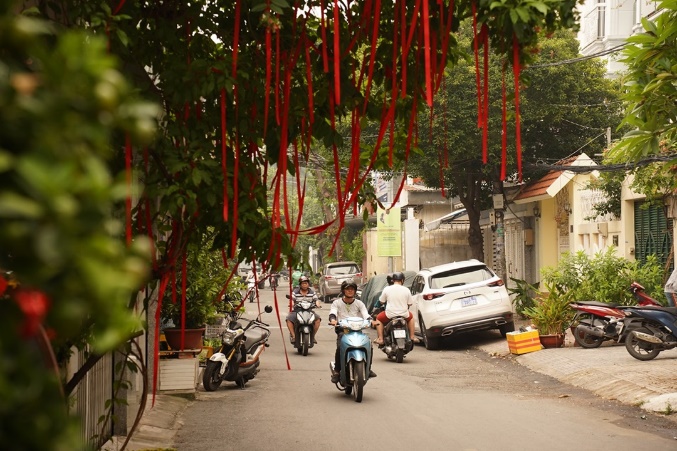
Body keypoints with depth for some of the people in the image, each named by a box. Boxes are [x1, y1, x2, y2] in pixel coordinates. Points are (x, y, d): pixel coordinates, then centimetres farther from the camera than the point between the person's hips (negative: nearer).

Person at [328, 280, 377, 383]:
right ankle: (336, 371, -16)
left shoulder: (359, 303, 18)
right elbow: (332, 313, -4)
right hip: (342, 330, -2)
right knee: (340, 347, -31)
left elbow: (365, 314, 3)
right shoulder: (337, 303, 14)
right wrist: (333, 320, -29)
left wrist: (370, 320, -21)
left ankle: (368, 369, -3)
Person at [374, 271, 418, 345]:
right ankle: (412, 337, 32)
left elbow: (381, 302, 2)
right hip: (404, 315, 2)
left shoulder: (387, 289, -7)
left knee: (378, 318, 27)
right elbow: (409, 303, 3)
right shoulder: (406, 290, -4)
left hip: (390, 315, -1)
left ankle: (380, 339, 15)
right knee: (411, 316, 35)